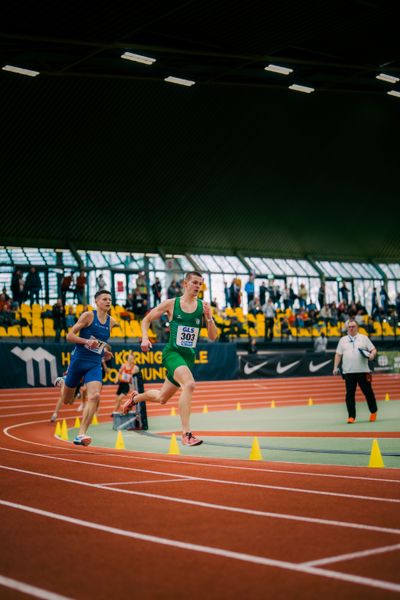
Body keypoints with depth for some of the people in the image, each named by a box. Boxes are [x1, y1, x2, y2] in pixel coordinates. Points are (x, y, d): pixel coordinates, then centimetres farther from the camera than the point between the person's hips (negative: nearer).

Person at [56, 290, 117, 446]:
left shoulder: (111, 322, 7)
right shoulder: (88, 315, -9)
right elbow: (69, 336, -10)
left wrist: (104, 352, 8)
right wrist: (87, 341, -24)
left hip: (95, 365, 3)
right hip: (78, 360, -3)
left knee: (95, 397, -22)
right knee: (67, 400, 13)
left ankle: (81, 435, -21)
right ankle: (63, 381, 50)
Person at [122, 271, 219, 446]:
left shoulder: (203, 307, 2)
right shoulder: (171, 304, -3)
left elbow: (213, 337, 1)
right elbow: (146, 320, 8)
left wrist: (209, 318, -15)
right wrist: (145, 338, -8)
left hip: (189, 356, 5)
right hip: (172, 352, -5)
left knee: (162, 398, 18)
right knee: (189, 384, -32)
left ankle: (135, 397, 50)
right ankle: (186, 433, -31)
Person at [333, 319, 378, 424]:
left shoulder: (364, 338, 8)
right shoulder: (343, 340, 12)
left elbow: (373, 349, 7)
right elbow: (338, 354, 12)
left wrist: (372, 355, -15)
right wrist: (335, 367, 4)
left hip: (363, 371, -1)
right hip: (348, 372, 1)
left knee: (368, 392, 2)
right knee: (349, 394, -2)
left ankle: (373, 412, 22)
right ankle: (351, 416, 1)